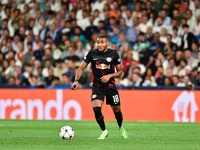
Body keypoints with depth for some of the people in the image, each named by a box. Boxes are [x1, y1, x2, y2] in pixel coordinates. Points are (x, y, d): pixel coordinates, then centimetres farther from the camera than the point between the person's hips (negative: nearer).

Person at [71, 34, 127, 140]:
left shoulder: (113, 54, -2)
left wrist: (109, 76, -13)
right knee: (96, 108, -21)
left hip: (110, 86, 1)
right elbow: (81, 68, 2)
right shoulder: (92, 53, -3)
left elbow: (120, 72, 5)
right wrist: (76, 81, -14)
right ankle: (104, 131, 0)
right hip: (97, 86, -1)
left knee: (117, 110, 7)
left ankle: (120, 127, 40)